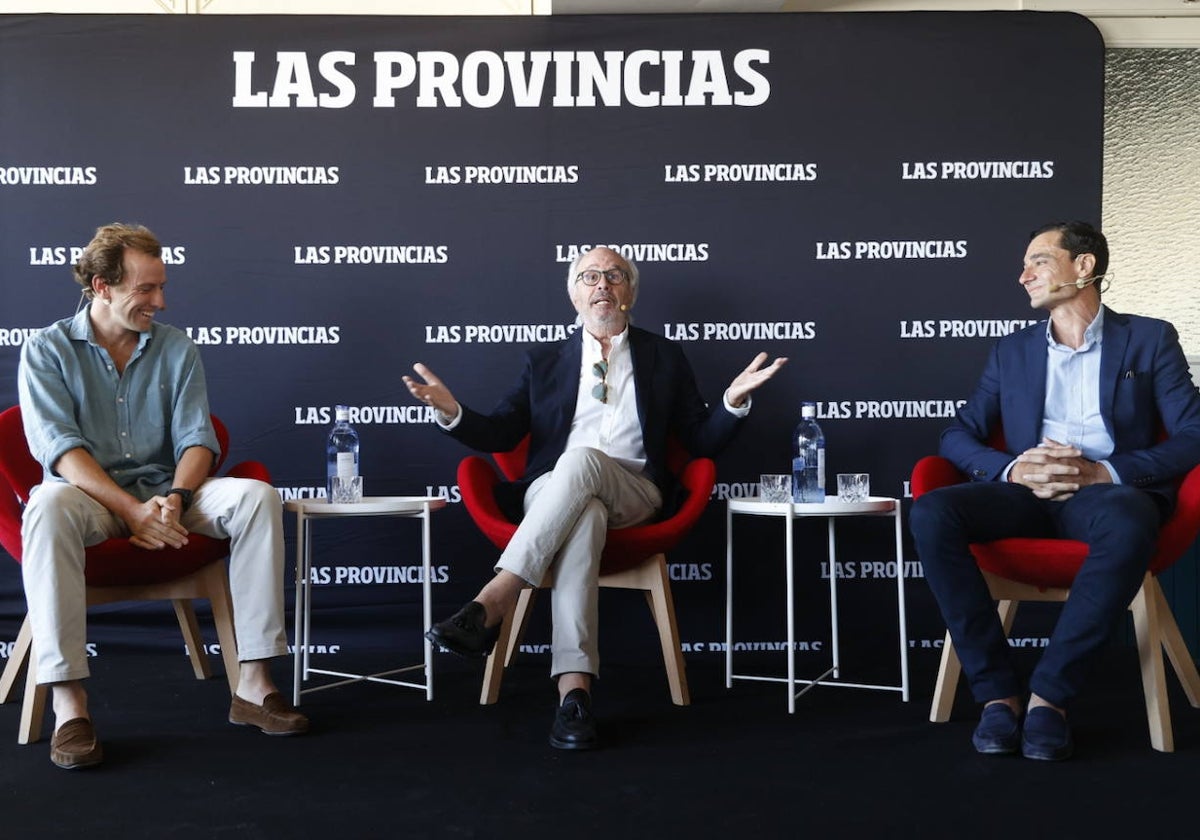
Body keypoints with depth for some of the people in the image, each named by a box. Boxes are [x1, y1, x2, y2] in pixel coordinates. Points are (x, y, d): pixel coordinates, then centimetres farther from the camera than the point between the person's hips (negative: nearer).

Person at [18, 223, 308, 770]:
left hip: (165, 490, 3)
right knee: (48, 509, -38)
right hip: (87, 494, -3)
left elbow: (195, 438, 2)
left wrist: (176, 498, -20)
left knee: (258, 496, -23)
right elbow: (59, 447, -12)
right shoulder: (48, 349, 0)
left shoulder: (176, 349, 10)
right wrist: (132, 510, -25)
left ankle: (253, 683, -25)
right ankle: (68, 702, -36)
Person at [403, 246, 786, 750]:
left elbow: (701, 442, 15)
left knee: (582, 459, -36)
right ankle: (573, 690, -50)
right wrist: (452, 413, -5)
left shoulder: (664, 357, 19)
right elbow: (500, 434, 14)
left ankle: (492, 604, -43)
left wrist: (733, 402, -5)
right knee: (585, 516, -38)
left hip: (634, 495, 0)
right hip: (550, 492, 1)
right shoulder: (544, 361, 21)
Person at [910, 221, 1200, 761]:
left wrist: (1103, 472, -16)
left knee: (1128, 523, -40)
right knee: (931, 512, -28)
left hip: (1110, 494, -3)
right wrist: (1013, 469, -10)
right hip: (1029, 496, 3)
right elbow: (958, 436, 12)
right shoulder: (1011, 351, 19)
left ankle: (1048, 695, -28)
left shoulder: (1149, 339, 11)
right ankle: (998, 691, -23)